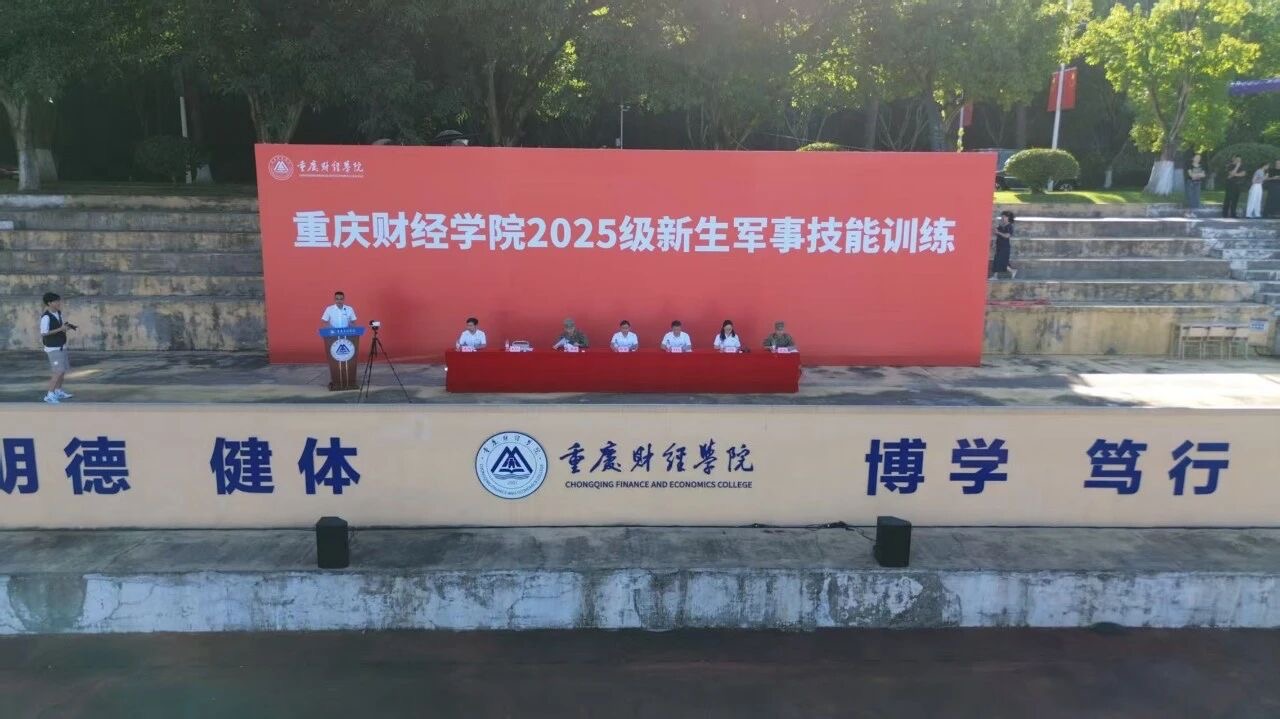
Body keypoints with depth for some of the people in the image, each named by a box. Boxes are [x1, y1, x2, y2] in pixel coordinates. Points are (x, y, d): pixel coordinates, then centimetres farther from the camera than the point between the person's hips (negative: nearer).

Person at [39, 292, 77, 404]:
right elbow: (44, 333, -23)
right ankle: (49, 395, -9)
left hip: (61, 346, 9)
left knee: (64, 370, 16)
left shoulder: (58, 313, 6)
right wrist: (60, 329, -27)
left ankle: (58, 392, 29)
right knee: (59, 371, -14)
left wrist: (68, 327, -5)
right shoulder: (46, 317, -19)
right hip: (53, 348, -9)